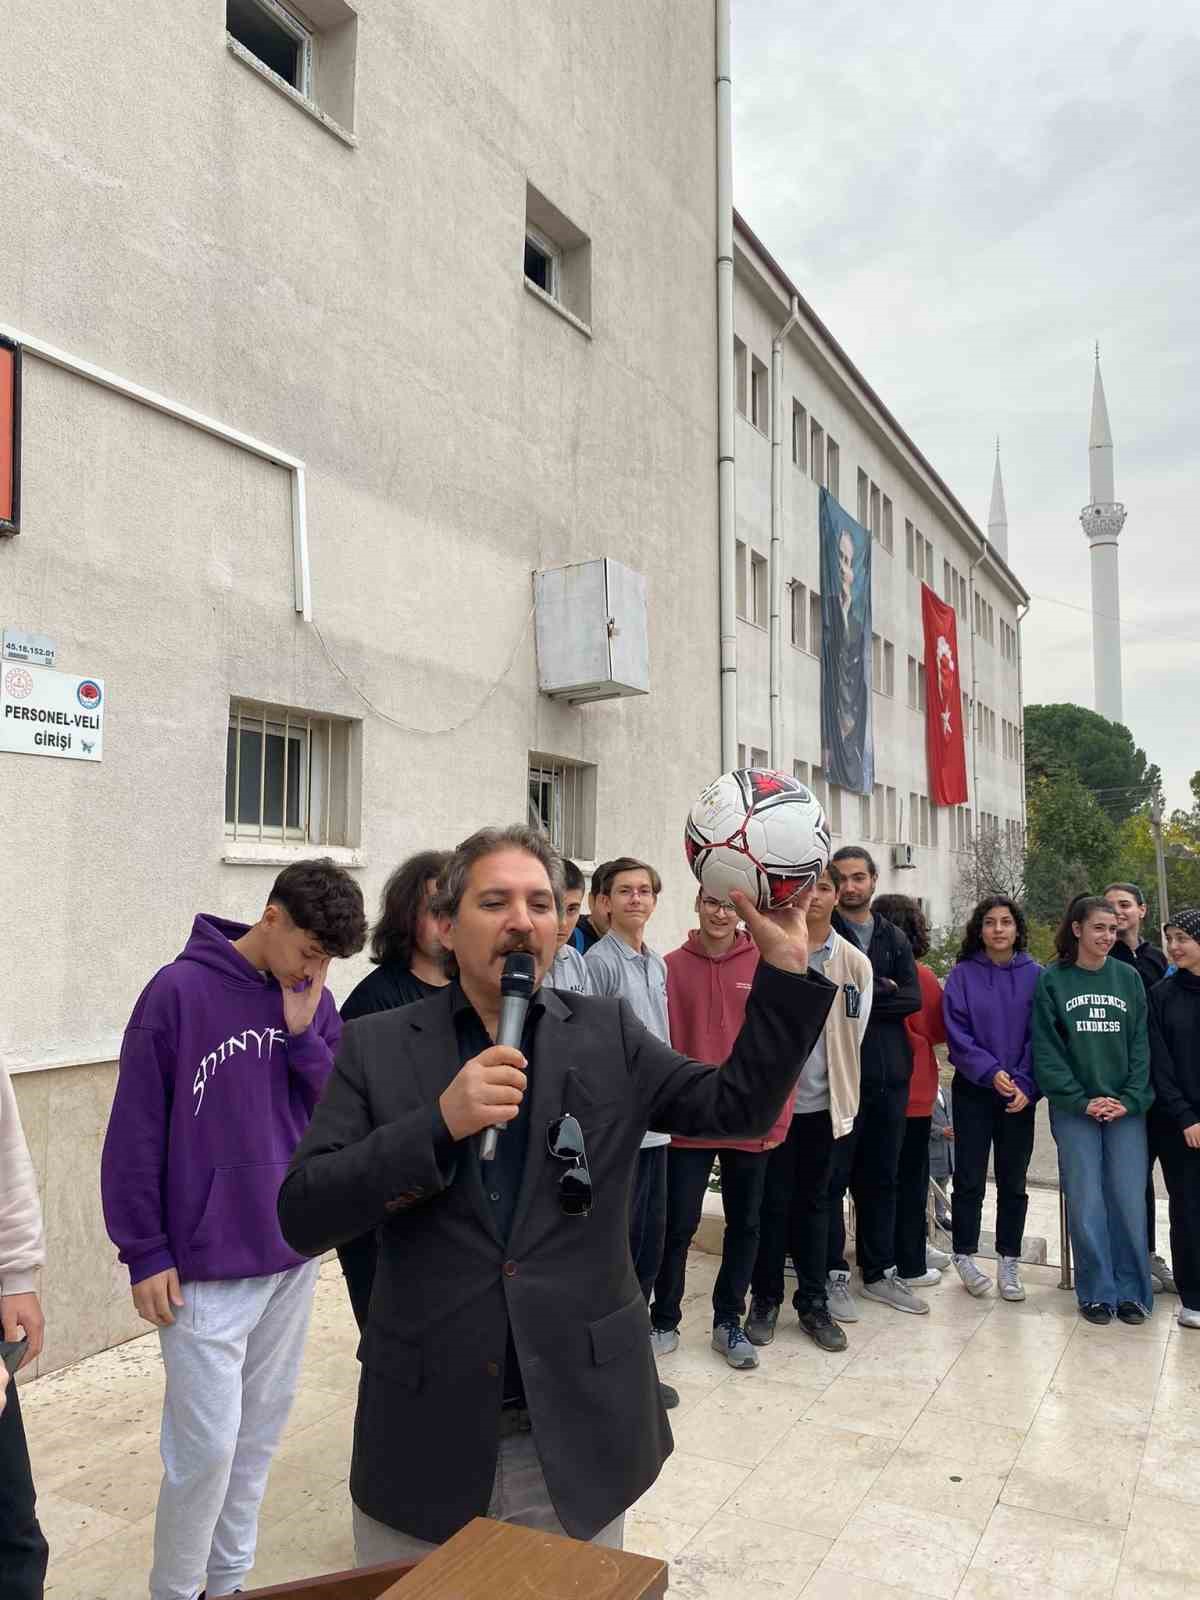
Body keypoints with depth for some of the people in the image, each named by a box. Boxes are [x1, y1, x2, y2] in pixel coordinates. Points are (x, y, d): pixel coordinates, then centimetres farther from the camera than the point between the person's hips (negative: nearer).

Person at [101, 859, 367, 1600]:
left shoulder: (315, 1003, 2)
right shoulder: (179, 991, -14)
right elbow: (136, 1131, -10)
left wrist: (304, 1034, -13)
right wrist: (145, 1253, -9)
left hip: (294, 1259, 5)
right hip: (207, 1267, -5)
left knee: (261, 1435, 16)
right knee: (208, 1445, 2)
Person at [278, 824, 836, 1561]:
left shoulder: (609, 1034, -1)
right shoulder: (376, 1047, -5)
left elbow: (737, 1106, -3)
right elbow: (302, 1216, -11)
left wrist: (784, 967, -14)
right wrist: (439, 1123, -24)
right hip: (422, 1441, 0)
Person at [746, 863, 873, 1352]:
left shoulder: (855, 963, 1)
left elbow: (853, 1033, 6)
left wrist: (831, 1081, 5)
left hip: (823, 1102, 2)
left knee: (815, 1202, 13)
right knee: (773, 1201, 6)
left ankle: (813, 1302, 25)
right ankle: (766, 1299, 21)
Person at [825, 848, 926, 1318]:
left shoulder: (894, 938, 13)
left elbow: (914, 998, 1)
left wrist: (858, 995, -12)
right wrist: (882, 990, -11)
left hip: (890, 1074, 5)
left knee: (881, 1178, 15)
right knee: (833, 1177, 3)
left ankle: (879, 1271, 27)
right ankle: (833, 1275, 14)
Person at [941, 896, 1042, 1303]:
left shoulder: (1035, 976, 0)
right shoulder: (963, 975, -2)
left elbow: (1040, 1036, -2)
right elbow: (957, 1034, -6)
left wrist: (1025, 1084, -12)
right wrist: (990, 1071, -18)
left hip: (1020, 1094, 1)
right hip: (973, 1091, -1)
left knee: (1013, 1182, 10)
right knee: (969, 1178, 5)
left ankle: (1009, 1263, 21)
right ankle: (964, 1257, 19)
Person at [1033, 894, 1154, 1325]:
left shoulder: (1128, 978, 6)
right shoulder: (1052, 980, -1)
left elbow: (1141, 1045, 4)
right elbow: (1047, 1049, -4)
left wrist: (1131, 1100, -7)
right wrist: (1081, 1101, -10)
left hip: (1126, 1109, 2)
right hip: (1074, 1109, -2)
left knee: (1129, 1201, 2)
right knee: (1086, 1204, 1)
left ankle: (1131, 1291, 16)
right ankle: (1096, 1292, 14)